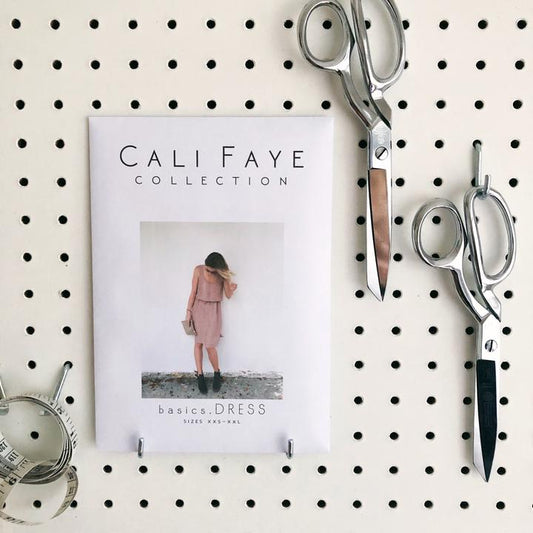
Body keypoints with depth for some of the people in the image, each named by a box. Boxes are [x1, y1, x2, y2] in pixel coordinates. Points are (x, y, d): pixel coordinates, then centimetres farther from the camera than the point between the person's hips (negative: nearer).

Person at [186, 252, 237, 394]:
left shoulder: (223, 274, -10)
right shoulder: (198, 270, -9)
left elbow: (228, 295, -7)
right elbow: (193, 292, -3)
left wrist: (231, 289, -29)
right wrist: (189, 311, -3)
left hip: (213, 311, -1)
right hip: (198, 309, 1)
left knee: (210, 346, -6)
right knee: (198, 343, 3)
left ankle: (217, 374, 16)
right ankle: (200, 376, 13)